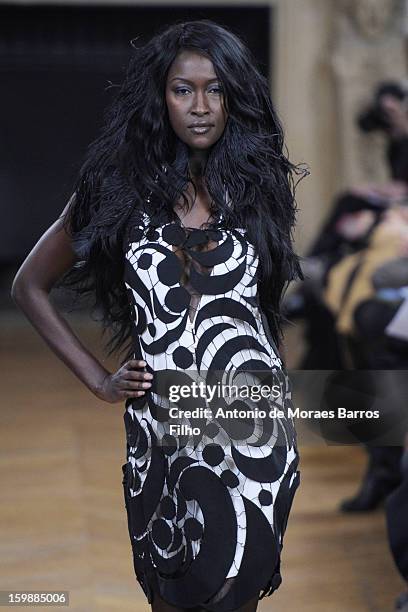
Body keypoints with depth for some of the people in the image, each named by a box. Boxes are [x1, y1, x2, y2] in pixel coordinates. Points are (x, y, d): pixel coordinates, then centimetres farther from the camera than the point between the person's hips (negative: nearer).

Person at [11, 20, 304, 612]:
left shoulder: (259, 184, 6)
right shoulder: (120, 188, 3)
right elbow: (30, 286, 11)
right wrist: (98, 379, 5)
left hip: (255, 422, 0)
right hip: (160, 424, 0)